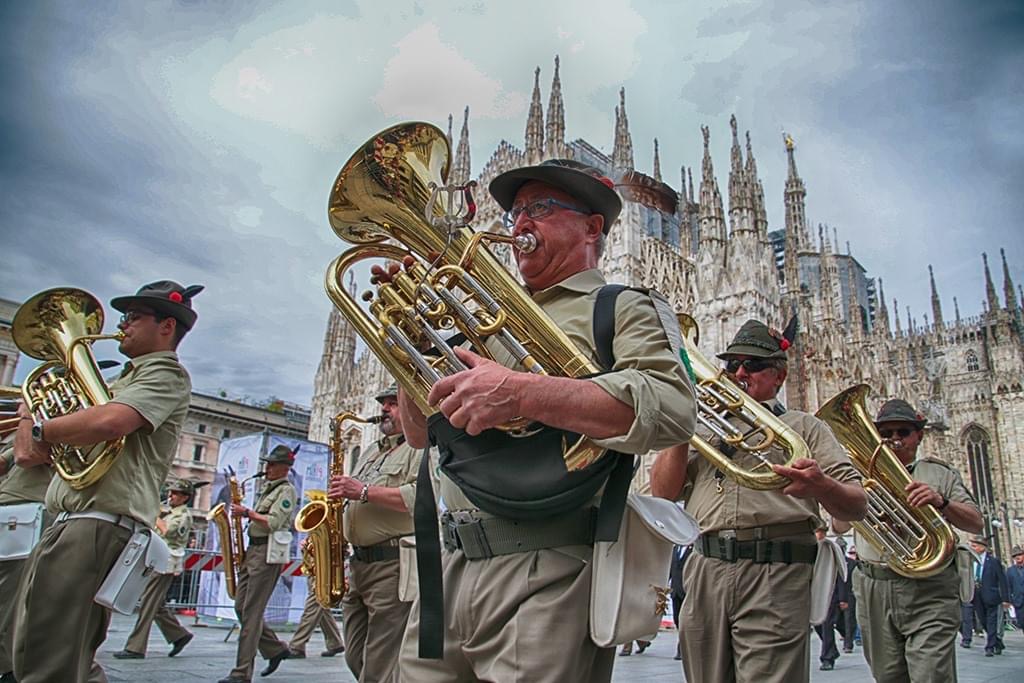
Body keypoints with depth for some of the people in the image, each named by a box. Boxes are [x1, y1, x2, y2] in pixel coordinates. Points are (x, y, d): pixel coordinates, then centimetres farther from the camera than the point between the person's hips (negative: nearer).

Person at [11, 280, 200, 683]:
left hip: (101, 524, -10)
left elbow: (109, 422, -23)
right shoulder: (126, 378, 29)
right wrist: (29, 429, 3)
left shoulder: (165, 373, -3)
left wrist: (38, 429, -6)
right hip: (70, 523, 10)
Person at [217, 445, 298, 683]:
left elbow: (273, 523, -18)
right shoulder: (268, 488, 21)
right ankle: (276, 649, 22)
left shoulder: (286, 490, -7)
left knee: (251, 612, -9)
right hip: (253, 550, 10)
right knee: (241, 607, 9)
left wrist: (247, 512, -11)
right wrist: (247, 515, 10)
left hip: (268, 553, -10)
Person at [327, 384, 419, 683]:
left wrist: (364, 491, -18)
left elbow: (420, 497, -20)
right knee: (355, 658, 14)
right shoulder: (372, 451, 24)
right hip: (358, 563, 9)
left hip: (393, 565, -9)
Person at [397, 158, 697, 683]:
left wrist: (520, 393, -24)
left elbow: (671, 409, -18)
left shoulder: (619, 309, 3)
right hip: (451, 566, 6)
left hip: (548, 578, -6)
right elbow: (421, 433, 20)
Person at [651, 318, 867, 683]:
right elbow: (662, 491, 12)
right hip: (705, 572, 3)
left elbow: (856, 505, 2)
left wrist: (821, 487, -21)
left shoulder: (803, 427, 13)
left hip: (776, 575, -3)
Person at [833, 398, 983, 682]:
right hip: (874, 592, 3)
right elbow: (839, 527, 10)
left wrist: (941, 502, -16)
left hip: (929, 593, -2)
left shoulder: (939, 473, 13)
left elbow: (976, 523, 3)